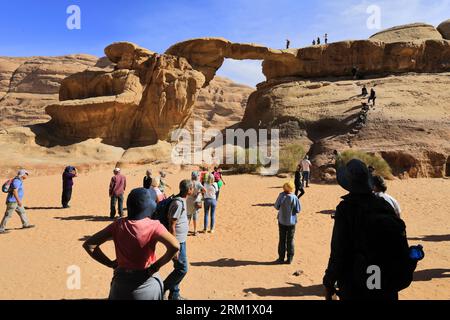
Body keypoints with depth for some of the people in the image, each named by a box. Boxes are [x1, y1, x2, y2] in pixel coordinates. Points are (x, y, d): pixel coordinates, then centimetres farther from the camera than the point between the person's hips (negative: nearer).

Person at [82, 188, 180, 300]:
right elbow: (175, 246, -31)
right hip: (147, 283, -3)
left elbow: (89, 244, -5)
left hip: (121, 281, 3)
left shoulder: (118, 225, -8)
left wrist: (111, 263, -2)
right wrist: (156, 266, -17)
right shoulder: (154, 226, -18)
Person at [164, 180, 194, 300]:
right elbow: (172, 226, -24)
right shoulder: (178, 203, -23)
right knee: (182, 269, -3)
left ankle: (174, 295, 28)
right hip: (178, 242, -10)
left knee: (179, 268, 16)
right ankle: (161, 289, 10)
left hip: (181, 241, 10)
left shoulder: (181, 201, 7)